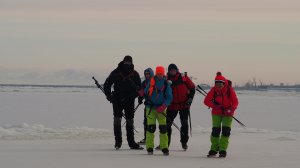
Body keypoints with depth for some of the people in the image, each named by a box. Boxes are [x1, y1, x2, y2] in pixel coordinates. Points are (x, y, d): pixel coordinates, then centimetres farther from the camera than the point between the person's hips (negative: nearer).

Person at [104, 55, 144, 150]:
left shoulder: (134, 74, 2)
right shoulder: (116, 73, -1)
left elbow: (139, 87, 11)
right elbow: (107, 84, 7)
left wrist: (140, 97, -2)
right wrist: (109, 95, -4)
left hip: (129, 101, 1)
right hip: (117, 100, -1)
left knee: (130, 121, 6)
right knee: (117, 119, -10)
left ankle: (131, 143, 12)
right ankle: (118, 141, -3)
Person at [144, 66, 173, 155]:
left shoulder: (166, 84, 1)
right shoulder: (151, 82, 0)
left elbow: (169, 97, -1)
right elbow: (145, 93, 7)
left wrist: (163, 107, -13)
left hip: (161, 108, 1)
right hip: (151, 107, -1)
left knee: (163, 127, -4)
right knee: (151, 127, -6)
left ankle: (164, 148, 2)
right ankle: (149, 147, 2)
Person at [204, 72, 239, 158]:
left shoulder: (229, 89, -14)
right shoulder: (214, 90, -11)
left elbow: (235, 102, -9)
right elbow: (206, 101, -7)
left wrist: (231, 110, -26)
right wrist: (214, 105, -25)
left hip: (227, 113, -1)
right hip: (216, 113, 1)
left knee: (226, 130, -8)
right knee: (215, 130, -3)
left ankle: (223, 150, -2)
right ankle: (214, 150, 7)